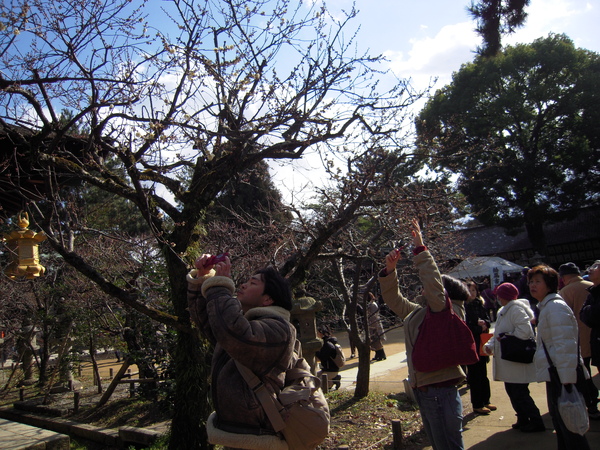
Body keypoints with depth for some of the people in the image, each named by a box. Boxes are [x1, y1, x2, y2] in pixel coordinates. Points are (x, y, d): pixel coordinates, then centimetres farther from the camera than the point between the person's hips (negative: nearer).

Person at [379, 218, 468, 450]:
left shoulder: (449, 311, -11)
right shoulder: (417, 313, 12)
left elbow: (433, 283, -26)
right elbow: (394, 300, 19)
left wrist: (420, 248, -24)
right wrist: (390, 270, 5)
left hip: (441, 392, -9)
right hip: (423, 391, 9)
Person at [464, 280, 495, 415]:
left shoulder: (480, 305, 8)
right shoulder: (463, 307, -13)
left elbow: (487, 319, 8)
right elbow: (465, 327, -17)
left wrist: (484, 323, -12)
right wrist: (479, 328, -13)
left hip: (481, 343, 6)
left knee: (483, 373, 15)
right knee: (474, 374, 2)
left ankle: (485, 401, 27)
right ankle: (477, 405, 11)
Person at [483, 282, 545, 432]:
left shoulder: (516, 308, -16)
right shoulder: (504, 311, 16)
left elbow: (524, 330, -29)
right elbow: (499, 334, 18)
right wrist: (489, 345, 2)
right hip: (508, 362, 10)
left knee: (520, 393, -4)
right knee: (511, 391, 16)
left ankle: (536, 422, 9)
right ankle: (523, 420, 28)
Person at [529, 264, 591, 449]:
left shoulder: (555, 306, -17)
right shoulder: (546, 306, 15)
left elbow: (564, 344, -23)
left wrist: (565, 380, -24)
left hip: (561, 376, -11)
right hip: (556, 375, 11)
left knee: (568, 425, -3)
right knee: (560, 421, 19)